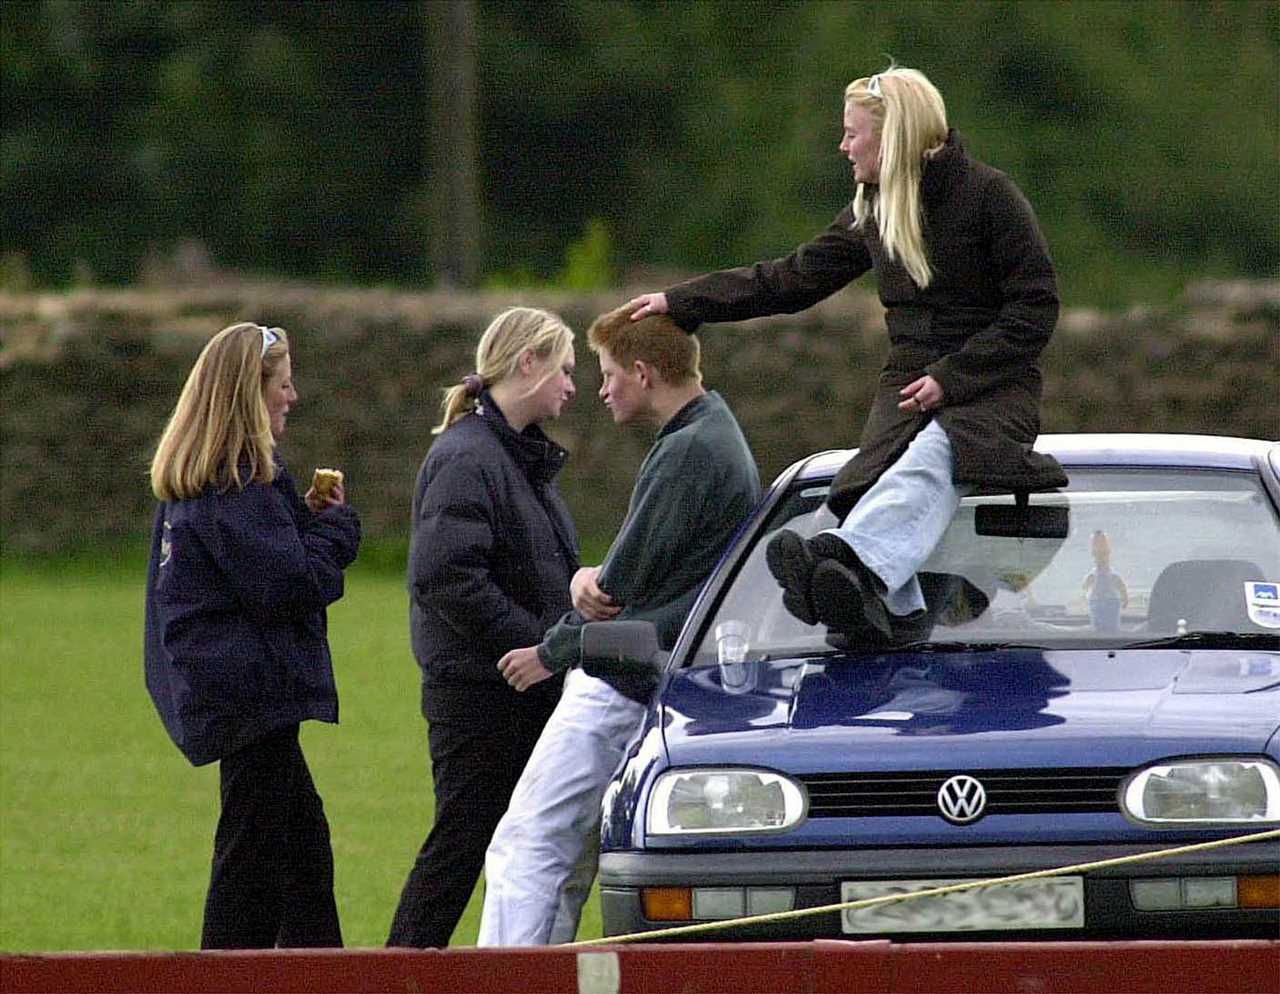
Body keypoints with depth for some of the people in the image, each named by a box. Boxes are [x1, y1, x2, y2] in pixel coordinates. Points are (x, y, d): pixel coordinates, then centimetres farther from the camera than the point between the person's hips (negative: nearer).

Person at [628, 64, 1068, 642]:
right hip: (909, 386, 6)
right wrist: (679, 303, 21)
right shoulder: (873, 211, 17)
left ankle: (849, 557, -66)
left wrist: (952, 377, -15)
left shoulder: (986, 194, -4)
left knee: (930, 460, -40)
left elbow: (1036, 308, -7)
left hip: (991, 388, -6)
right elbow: (791, 280, 24)